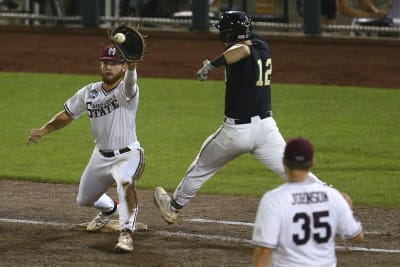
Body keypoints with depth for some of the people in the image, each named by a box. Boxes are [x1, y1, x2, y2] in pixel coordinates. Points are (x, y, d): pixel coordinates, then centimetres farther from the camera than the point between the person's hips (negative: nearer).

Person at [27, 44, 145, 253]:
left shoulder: (126, 91, -20)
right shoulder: (89, 93, -2)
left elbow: (130, 80, -45)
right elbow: (67, 115, 9)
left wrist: (132, 63, -69)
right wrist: (43, 131, -7)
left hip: (127, 155, -7)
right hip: (100, 156, 7)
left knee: (126, 182, -39)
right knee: (84, 199, 22)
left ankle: (126, 232, -35)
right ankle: (109, 209, 55)